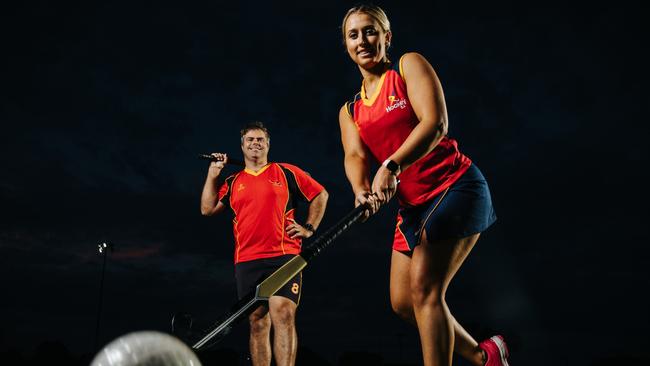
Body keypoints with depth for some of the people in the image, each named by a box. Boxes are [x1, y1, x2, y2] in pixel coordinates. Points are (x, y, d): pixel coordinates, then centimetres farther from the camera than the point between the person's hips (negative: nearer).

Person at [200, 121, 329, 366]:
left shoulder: (287, 172, 9)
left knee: (283, 316, -17)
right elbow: (207, 209, 11)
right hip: (246, 261, 3)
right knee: (258, 323, 6)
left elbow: (320, 195, 14)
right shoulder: (233, 182, 17)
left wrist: (310, 228, 6)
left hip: (283, 256, -3)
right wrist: (212, 174, 10)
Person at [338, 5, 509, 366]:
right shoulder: (350, 111, 12)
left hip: (454, 185, -7)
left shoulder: (410, 65, -3)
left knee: (424, 289, -18)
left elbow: (435, 123, -19)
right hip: (412, 204, 7)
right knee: (402, 302, 8)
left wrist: (391, 166, -33)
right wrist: (362, 191, -28)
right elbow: (355, 156, -5)